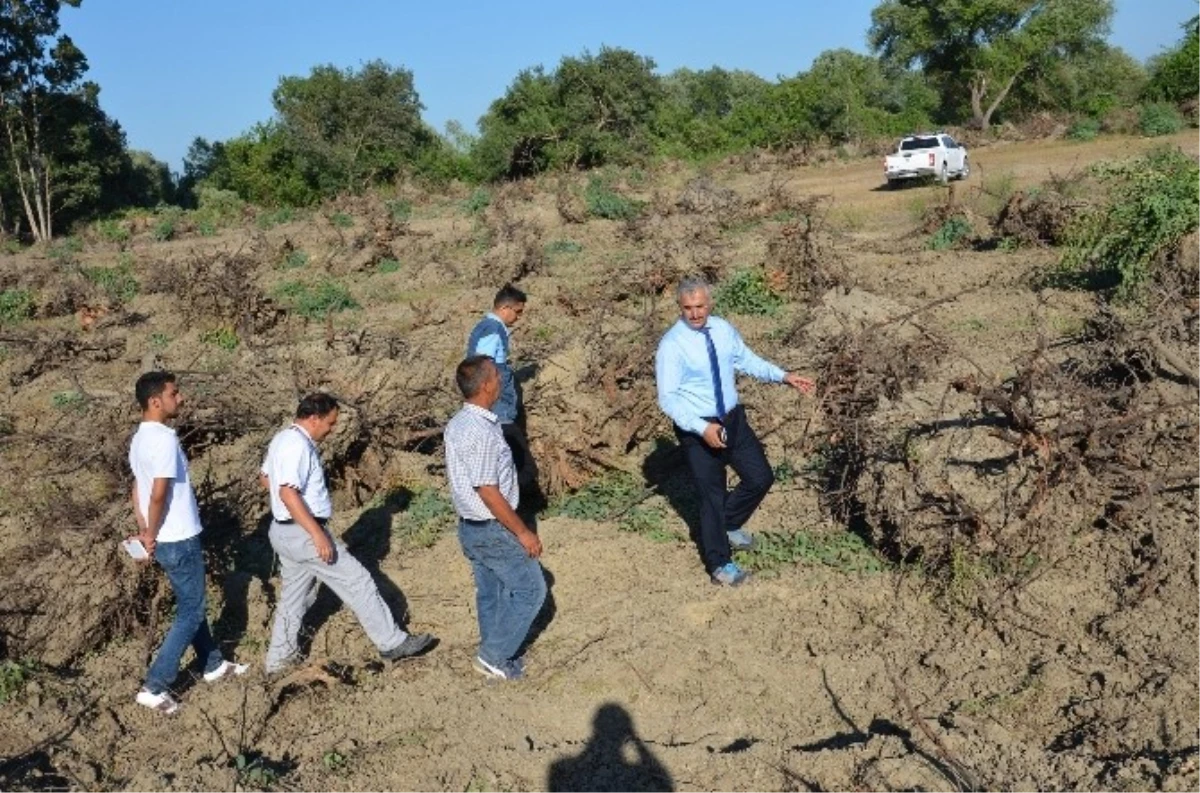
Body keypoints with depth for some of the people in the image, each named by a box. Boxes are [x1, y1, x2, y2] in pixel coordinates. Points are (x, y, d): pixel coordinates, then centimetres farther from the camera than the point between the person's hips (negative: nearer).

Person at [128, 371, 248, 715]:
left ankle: (214, 665, 35)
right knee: (191, 613, 2)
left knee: (192, 605, 21)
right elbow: (159, 496, -26)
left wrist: (144, 532, 12)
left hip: (165, 539, 9)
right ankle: (154, 687, 5)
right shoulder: (165, 440, -23)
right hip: (178, 541, -9)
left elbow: (137, 489, 12)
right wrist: (151, 537, -13)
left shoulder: (139, 439, 7)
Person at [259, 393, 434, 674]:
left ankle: (279, 659, 29)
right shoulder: (297, 445, -20)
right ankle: (393, 643, 5)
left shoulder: (282, 439, 12)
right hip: (303, 533, -10)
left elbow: (265, 477, 25)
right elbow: (288, 493, -29)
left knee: (294, 597, 20)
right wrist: (317, 534, -30)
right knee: (358, 582, -3)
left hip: (285, 532, 10)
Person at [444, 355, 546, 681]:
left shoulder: (457, 424, 4)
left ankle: (495, 657, 32)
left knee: (490, 592, 20)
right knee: (530, 590, 5)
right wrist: (523, 532, -18)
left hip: (470, 526, 9)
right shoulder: (482, 431, -27)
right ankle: (494, 656, 11)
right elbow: (488, 493, -26)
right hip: (493, 530, -9)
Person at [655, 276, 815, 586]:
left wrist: (784, 376, 0)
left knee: (761, 477, 11)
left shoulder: (723, 329, -2)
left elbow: (747, 360, 11)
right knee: (712, 493, 6)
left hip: (733, 418, 6)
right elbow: (668, 398, -22)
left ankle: (729, 525, 38)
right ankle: (719, 563, 24)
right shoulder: (672, 345, -20)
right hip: (698, 428, -6)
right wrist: (703, 428, -30)